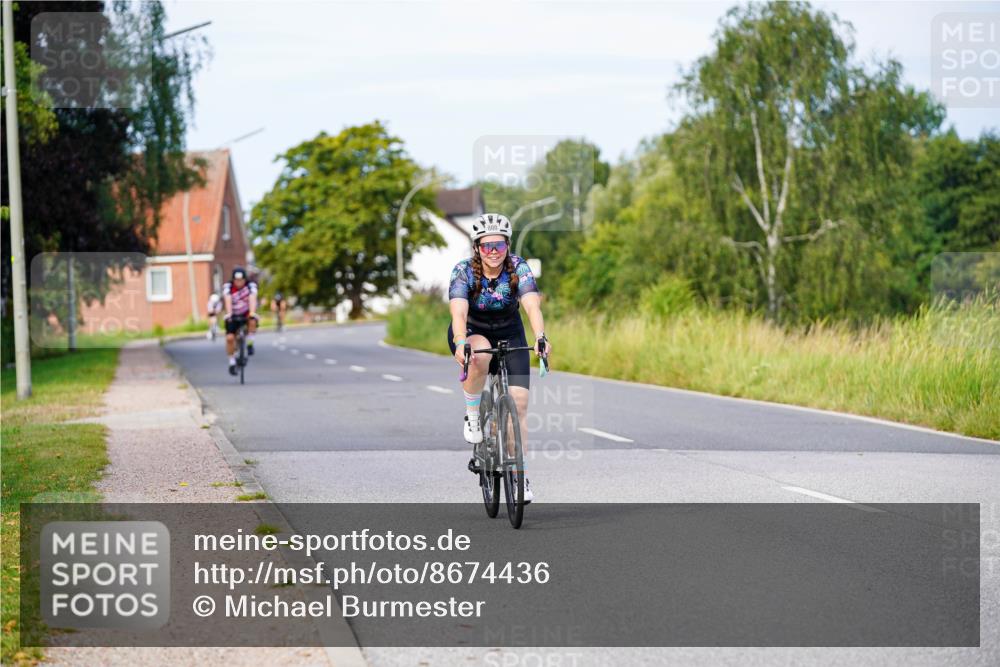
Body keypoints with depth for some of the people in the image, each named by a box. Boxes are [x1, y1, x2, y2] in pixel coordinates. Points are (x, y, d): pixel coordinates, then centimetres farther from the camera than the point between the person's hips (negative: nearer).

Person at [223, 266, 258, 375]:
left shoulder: (251, 286, -19)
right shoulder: (227, 287, -18)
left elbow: (252, 299, -34)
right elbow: (228, 300, -32)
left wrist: (252, 313, -51)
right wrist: (229, 314, -49)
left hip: (246, 313, -1)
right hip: (233, 316, 1)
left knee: (252, 322, -34)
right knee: (230, 338, -15)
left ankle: (249, 343, -10)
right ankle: (232, 363, 3)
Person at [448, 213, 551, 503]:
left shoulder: (518, 268, -20)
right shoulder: (464, 271, -23)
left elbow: (532, 305, -35)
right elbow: (458, 311, -37)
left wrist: (540, 337, -54)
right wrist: (461, 344, -56)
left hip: (509, 334, 2)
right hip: (471, 333, -2)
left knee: (519, 400, -13)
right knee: (480, 356, -38)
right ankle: (472, 415, -15)